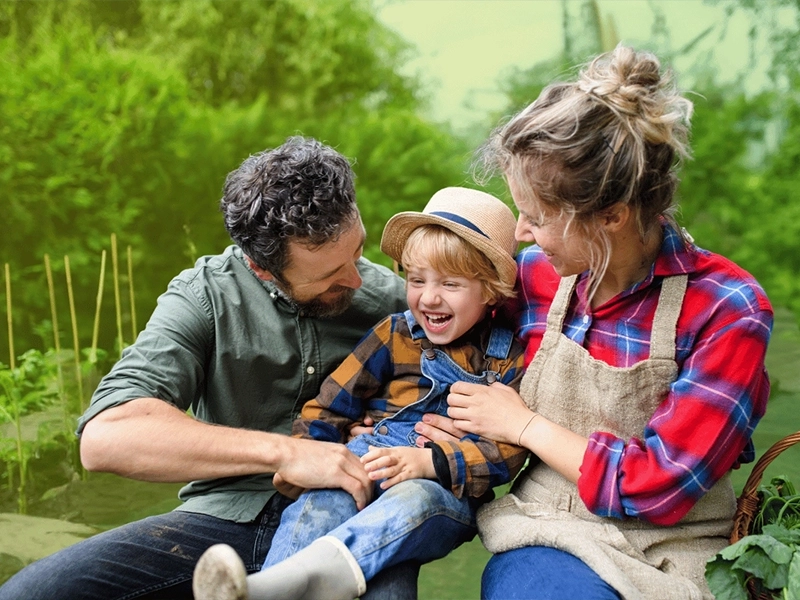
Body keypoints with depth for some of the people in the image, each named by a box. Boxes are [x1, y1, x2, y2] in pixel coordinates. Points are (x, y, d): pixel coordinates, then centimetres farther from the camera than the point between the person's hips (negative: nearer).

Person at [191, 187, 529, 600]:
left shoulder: (509, 358, 7)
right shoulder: (393, 336, 13)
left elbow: (509, 449, -4)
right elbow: (331, 405, 11)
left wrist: (429, 462, -18)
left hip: (448, 492, -2)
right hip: (365, 466, 3)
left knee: (414, 501, -37)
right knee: (319, 505, -31)